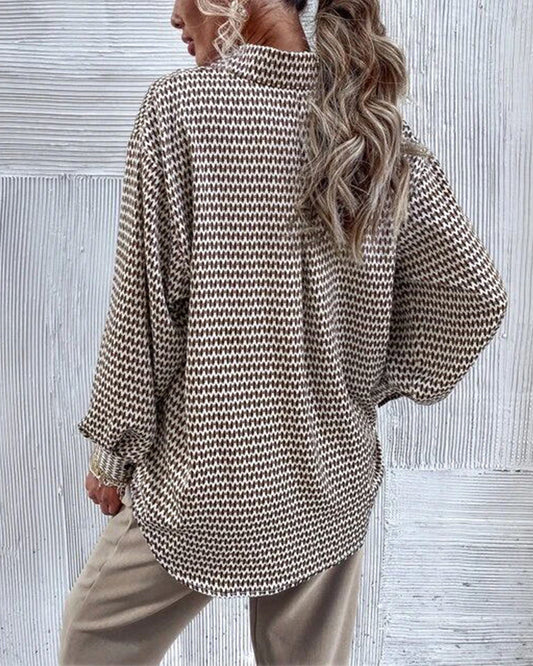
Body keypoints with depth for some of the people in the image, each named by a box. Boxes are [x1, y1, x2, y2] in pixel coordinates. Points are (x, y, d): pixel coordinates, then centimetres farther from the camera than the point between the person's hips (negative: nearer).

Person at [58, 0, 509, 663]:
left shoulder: (177, 105, -15)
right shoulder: (378, 126, -3)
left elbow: (145, 306, -14)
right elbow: (476, 294, -2)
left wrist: (112, 449, -1)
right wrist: (381, 380, 7)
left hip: (205, 479, -4)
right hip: (329, 484, 5)